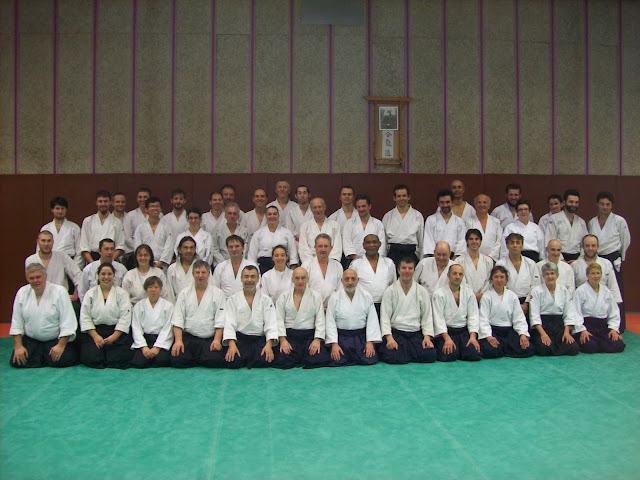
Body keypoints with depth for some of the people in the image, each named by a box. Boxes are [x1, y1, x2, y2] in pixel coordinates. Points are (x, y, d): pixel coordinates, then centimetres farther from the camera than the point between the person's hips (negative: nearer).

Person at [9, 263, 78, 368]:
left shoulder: (59, 291, -10)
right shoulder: (22, 293, 2)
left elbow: (68, 322, -12)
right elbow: (16, 323, 5)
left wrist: (61, 345, -18)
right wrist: (18, 346, -5)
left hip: (56, 339, -3)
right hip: (31, 340, 3)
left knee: (64, 359, -26)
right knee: (16, 361, -18)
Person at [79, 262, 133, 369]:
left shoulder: (122, 294, 8)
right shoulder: (90, 293, 11)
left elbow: (125, 317, -2)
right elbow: (85, 317, 2)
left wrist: (114, 337, -13)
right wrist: (96, 336, -11)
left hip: (117, 332, -1)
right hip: (94, 331, 1)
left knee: (119, 358, -20)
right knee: (91, 358, -22)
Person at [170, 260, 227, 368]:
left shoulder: (218, 293, 7)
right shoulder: (184, 293, 12)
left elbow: (221, 320, 0)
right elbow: (177, 319, 4)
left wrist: (217, 340, -14)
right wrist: (178, 340, -10)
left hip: (210, 339, -1)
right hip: (188, 337, 1)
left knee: (214, 360, -27)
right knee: (177, 360, -23)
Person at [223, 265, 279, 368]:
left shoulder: (266, 300, 10)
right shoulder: (233, 299, 9)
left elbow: (271, 324, 1)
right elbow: (229, 323, -1)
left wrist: (269, 345, -16)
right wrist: (232, 345, -18)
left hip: (259, 340, 1)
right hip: (239, 339, -1)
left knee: (265, 360, -28)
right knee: (232, 362, -28)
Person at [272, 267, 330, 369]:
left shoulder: (316, 296, 8)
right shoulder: (284, 296, 9)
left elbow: (320, 320, 3)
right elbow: (279, 319, 3)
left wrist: (317, 340, -10)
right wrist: (283, 339, -10)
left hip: (310, 335, 0)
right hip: (290, 335, 0)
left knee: (321, 360, -23)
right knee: (281, 362, -23)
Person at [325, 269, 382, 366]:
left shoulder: (366, 297, 2)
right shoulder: (334, 298, -1)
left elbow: (372, 320, 1)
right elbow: (330, 321, -2)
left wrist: (370, 342, -7)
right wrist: (334, 344, -10)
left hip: (361, 336, 1)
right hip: (342, 336, -1)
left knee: (369, 360, -16)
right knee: (336, 362, -18)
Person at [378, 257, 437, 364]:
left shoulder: (422, 291, 11)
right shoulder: (390, 291, 4)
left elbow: (427, 316, 10)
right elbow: (385, 317, -1)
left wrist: (427, 337, -5)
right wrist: (389, 338, -15)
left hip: (416, 333, 2)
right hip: (395, 332, -2)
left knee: (429, 355, -24)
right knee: (390, 356, -30)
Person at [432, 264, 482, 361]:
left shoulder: (469, 292, 8)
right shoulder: (439, 294, -4)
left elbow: (473, 315, 5)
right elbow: (438, 318, -9)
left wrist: (473, 336, -8)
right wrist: (447, 338, -20)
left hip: (464, 331, 3)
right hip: (446, 332, -3)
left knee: (474, 355, -19)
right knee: (448, 356, -26)